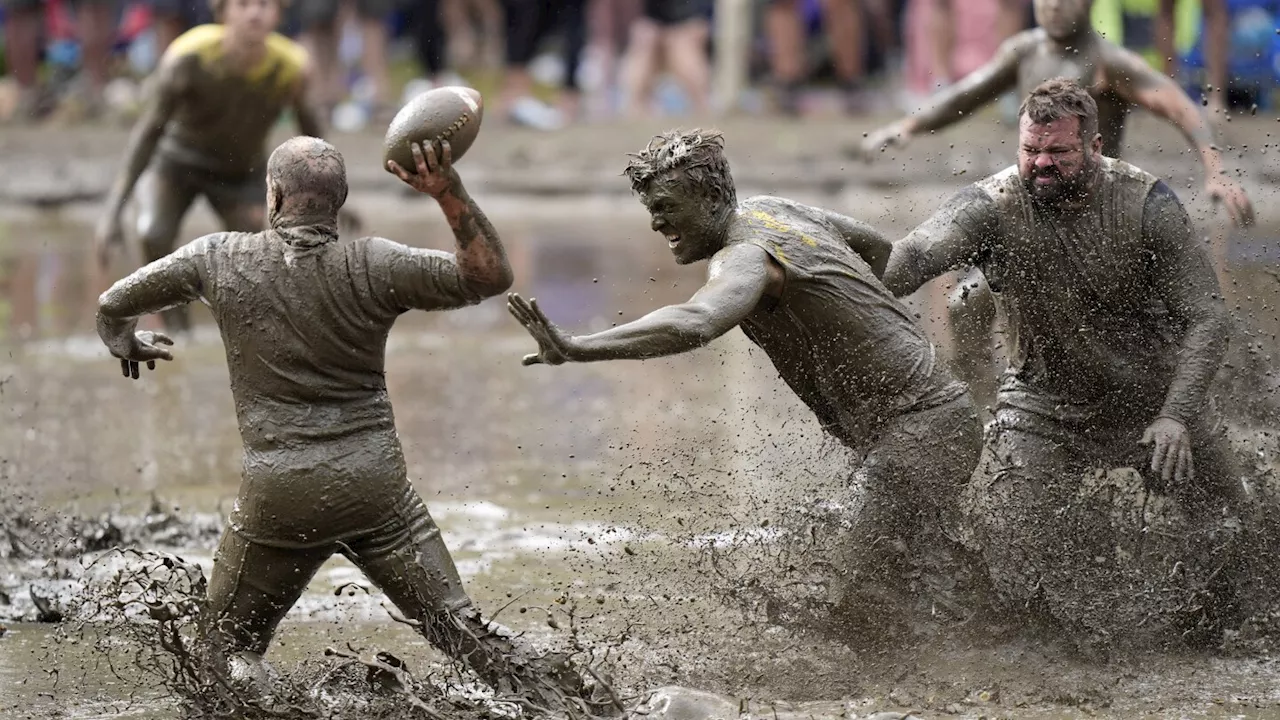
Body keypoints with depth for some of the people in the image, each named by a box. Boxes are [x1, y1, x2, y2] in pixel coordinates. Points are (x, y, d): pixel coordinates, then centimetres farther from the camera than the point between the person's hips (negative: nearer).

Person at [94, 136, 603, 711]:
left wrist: (126, 345, 33)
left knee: (228, 642, 15)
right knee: (458, 626, 3)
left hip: (277, 495, 0)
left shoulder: (221, 259, -2)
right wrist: (450, 195, -17)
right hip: (376, 486, 0)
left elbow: (113, 305, 11)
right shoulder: (373, 266, -7)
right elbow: (491, 276, -8)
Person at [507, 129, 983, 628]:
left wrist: (577, 348, -52)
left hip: (917, 429, -11)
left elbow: (695, 324, -43)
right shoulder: (773, 210, 11)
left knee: (859, 604, -13)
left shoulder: (744, 255, -19)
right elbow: (877, 246, 28)